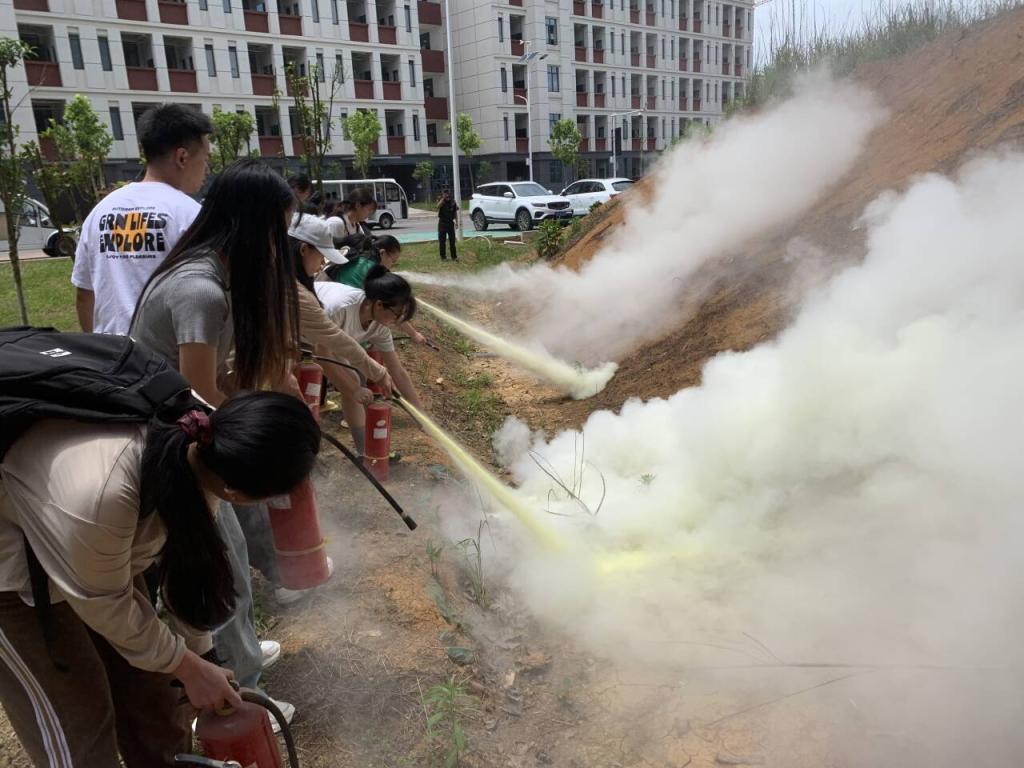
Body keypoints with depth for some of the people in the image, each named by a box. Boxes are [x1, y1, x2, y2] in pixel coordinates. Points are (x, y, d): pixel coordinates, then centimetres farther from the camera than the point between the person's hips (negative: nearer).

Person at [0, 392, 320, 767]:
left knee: (149, 689, 10)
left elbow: (190, 558, -8)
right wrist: (189, 668, -11)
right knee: (77, 717, 2)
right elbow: (106, 607, -24)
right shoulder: (97, 495, -43)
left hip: (98, 546, 6)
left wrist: (198, 655, 0)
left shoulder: (197, 442, -23)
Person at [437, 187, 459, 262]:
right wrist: (443, 198, -23)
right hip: (442, 223, -2)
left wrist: (456, 222, 3)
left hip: (450, 222, 2)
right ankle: (443, 257, 7)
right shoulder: (441, 201, -1)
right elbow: (438, 206, -24)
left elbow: (455, 212, 10)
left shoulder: (452, 202, 6)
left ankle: (454, 256, 7)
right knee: (442, 241, 1)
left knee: (452, 240, 2)